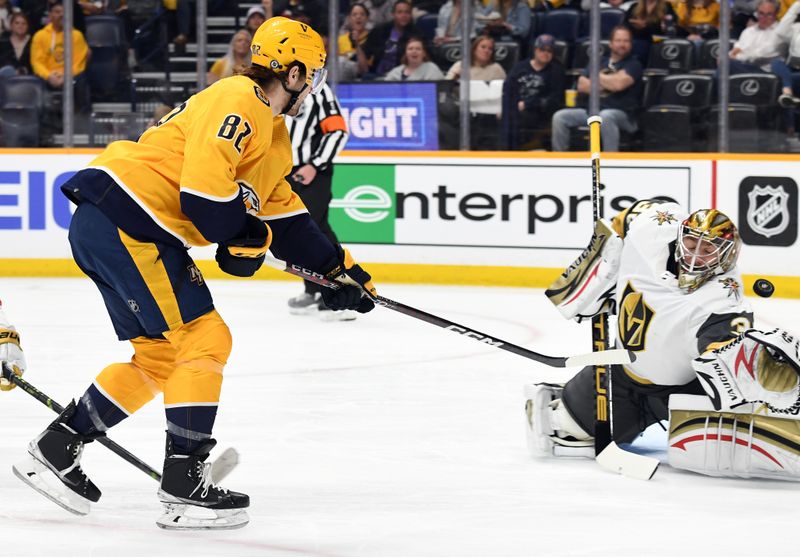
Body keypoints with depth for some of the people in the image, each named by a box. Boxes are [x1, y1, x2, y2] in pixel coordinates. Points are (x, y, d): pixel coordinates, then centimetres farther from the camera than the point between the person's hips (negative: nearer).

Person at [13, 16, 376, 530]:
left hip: (107, 228, 11)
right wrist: (244, 239, -10)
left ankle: (56, 449, 19)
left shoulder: (270, 134, 22)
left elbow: (285, 218, 27)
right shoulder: (236, 103, -12)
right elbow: (204, 186, -24)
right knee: (204, 339, -10)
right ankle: (185, 487, -10)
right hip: (125, 220, -11)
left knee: (161, 355, 14)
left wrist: (338, 267, 24)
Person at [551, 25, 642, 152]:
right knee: (560, 117, -10)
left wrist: (598, 76, 1)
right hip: (593, 111, 6)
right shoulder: (600, 62, 19)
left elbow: (619, 83, -17)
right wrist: (607, 84, -5)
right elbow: (582, 85, 9)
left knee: (605, 116, -41)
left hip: (622, 114, -6)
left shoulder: (633, 64, 2)